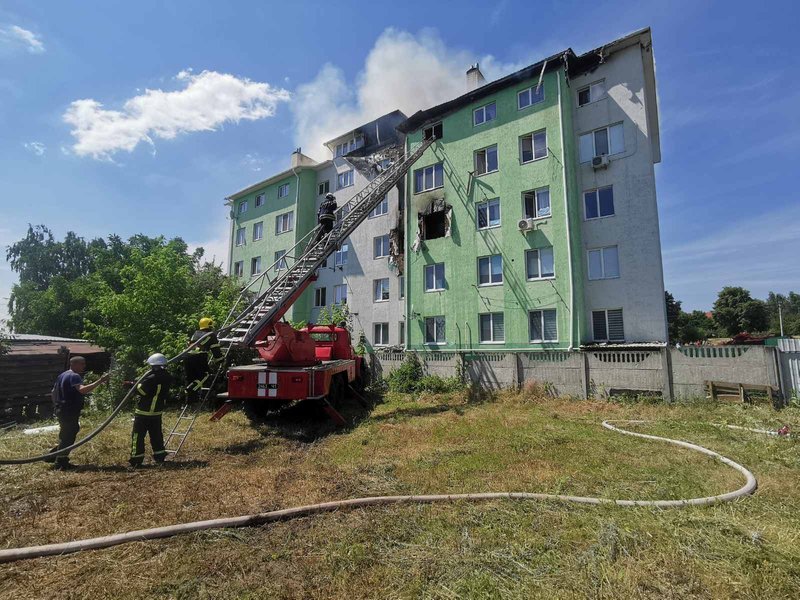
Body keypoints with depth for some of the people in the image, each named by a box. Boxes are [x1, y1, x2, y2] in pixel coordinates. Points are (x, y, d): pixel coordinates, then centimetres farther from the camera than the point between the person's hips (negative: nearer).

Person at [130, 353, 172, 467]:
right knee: (156, 434, 16)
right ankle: (160, 456, 20)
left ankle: (137, 459, 6)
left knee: (138, 435, 4)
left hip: (144, 412, -7)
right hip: (157, 412, 7)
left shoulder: (151, 378, -23)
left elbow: (140, 390, -16)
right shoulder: (167, 378, 0)